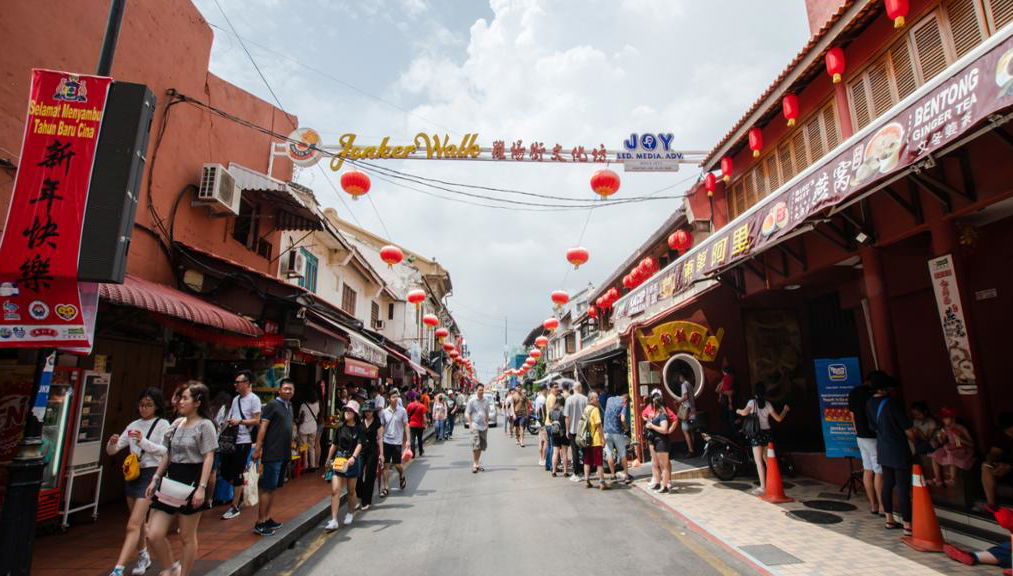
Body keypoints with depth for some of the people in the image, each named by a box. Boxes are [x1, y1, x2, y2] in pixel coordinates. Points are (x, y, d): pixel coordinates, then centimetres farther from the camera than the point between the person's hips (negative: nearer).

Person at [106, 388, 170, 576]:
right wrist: (112, 443, -13)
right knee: (138, 522, 18)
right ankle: (143, 557, 35)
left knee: (133, 525, -11)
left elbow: (165, 451, -16)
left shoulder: (162, 424, -5)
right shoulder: (134, 425, 10)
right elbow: (112, 451, 9)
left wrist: (143, 441, -26)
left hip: (151, 474, -6)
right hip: (132, 473, 6)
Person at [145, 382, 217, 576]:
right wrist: (155, 479, 13)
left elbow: (208, 458, -14)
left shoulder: (205, 425, -10)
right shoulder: (177, 423, 10)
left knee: (187, 537, 7)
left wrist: (201, 487, -20)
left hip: (191, 481, -6)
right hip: (171, 480, 6)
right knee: (154, 534, 3)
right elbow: (167, 455, 17)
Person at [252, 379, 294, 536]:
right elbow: (263, 427, -15)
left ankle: (267, 519, 23)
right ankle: (259, 523, 4)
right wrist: (257, 449, -20)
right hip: (272, 454, -8)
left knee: (273, 488, 14)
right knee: (267, 488, -3)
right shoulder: (272, 405, -9)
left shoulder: (289, 406, 13)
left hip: (284, 454, 8)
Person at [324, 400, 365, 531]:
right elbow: (334, 444, 13)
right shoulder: (340, 428, 3)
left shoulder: (360, 429, -6)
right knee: (335, 490, -7)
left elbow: (360, 444, -17)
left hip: (353, 460, -2)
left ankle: (350, 513, 36)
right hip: (339, 459, 2)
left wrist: (353, 457, -32)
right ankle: (334, 521, -4)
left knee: (351, 490, 13)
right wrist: (328, 460, 18)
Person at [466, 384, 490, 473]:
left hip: (483, 427, 6)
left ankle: (478, 464, 21)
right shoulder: (472, 401, -4)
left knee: (482, 446, 9)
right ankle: (474, 464, -3)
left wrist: (487, 423, 14)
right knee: (476, 446, -12)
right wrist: (470, 423, -12)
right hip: (475, 426, -5)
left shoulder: (485, 401, 11)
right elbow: (467, 413, -4)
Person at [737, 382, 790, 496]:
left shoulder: (752, 402, -7)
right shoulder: (768, 404, 5)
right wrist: (785, 410, 26)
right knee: (767, 460, 19)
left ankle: (763, 487, -7)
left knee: (759, 462, -4)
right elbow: (778, 418, 9)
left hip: (756, 434, -5)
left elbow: (744, 412, -23)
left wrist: (738, 411, -1)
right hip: (767, 433, 5)